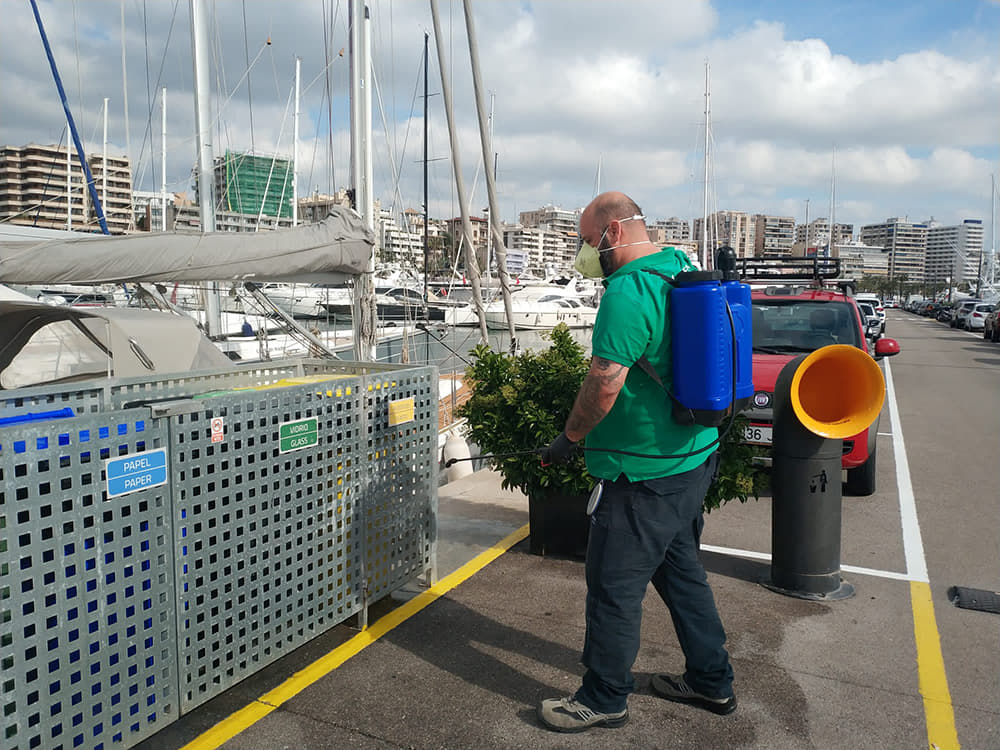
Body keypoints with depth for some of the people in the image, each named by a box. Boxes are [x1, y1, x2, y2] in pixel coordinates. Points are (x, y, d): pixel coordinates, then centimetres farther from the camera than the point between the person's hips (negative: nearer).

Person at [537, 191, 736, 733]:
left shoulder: (628, 290, -20)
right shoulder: (681, 271, 11)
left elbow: (604, 385, -24)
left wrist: (568, 438, -8)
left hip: (647, 473, -10)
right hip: (694, 457, 10)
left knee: (614, 585, 4)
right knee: (681, 570, 22)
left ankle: (604, 699, 21)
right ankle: (711, 681, 36)